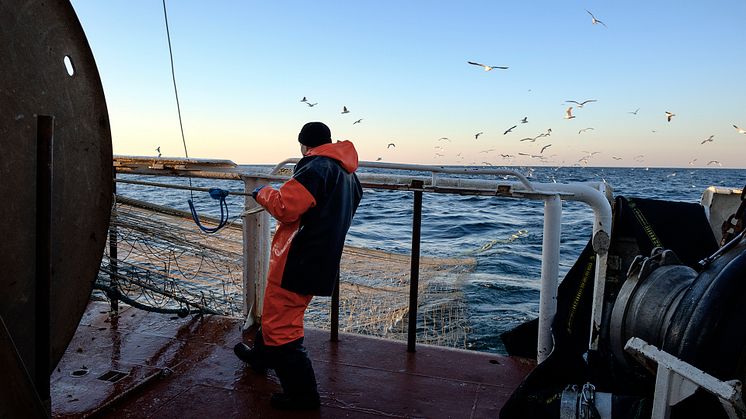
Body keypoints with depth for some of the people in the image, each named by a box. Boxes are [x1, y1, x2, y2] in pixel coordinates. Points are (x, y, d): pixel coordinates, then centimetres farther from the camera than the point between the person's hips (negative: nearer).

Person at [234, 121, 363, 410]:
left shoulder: (317, 166, -17)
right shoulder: (347, 173, 12)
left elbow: (285, 207, -25)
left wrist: (262, 192, -5)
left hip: (297, 262, -10)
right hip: (318, 263, 10)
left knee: (280, 324, 0)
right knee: (280, 312, 27)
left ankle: (302, 394, 9)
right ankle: (261, 356, 49)